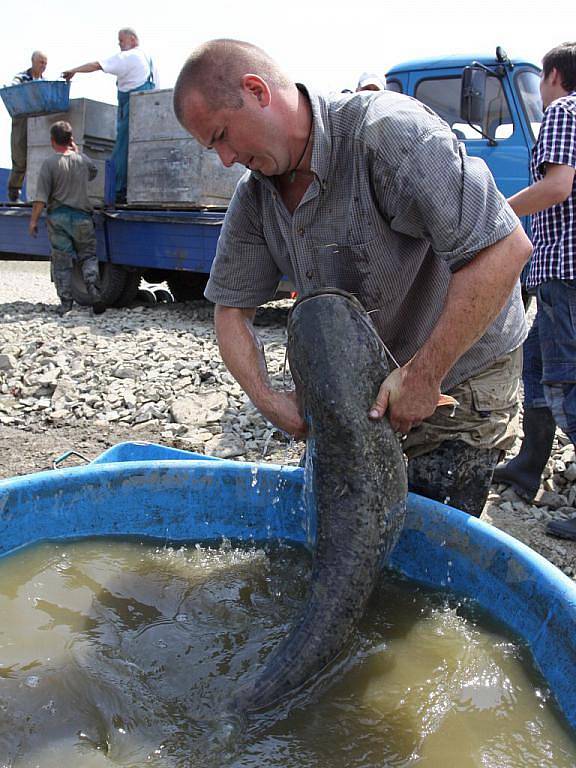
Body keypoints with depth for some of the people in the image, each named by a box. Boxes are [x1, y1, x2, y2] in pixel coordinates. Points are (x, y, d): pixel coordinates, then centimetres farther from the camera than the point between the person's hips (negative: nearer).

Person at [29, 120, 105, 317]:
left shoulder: (50, 163, -7)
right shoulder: (83, 160, 4)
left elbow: (41, 197, -11)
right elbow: (93, 173, 29)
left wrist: (34, 220, -5)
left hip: (58, 217, -2)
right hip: (81, 216, 2)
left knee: (61, 261, 5)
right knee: (88, 256, 14)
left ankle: (65, 302, 6)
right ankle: (93, 289, -8)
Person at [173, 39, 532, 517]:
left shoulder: (387, 131, -27)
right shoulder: (255, 196, -2)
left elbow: (504, 248, -33)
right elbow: (231, 306, 3)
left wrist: (423, 375, -30)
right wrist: (266, 399, -13)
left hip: (456, 383, -7)